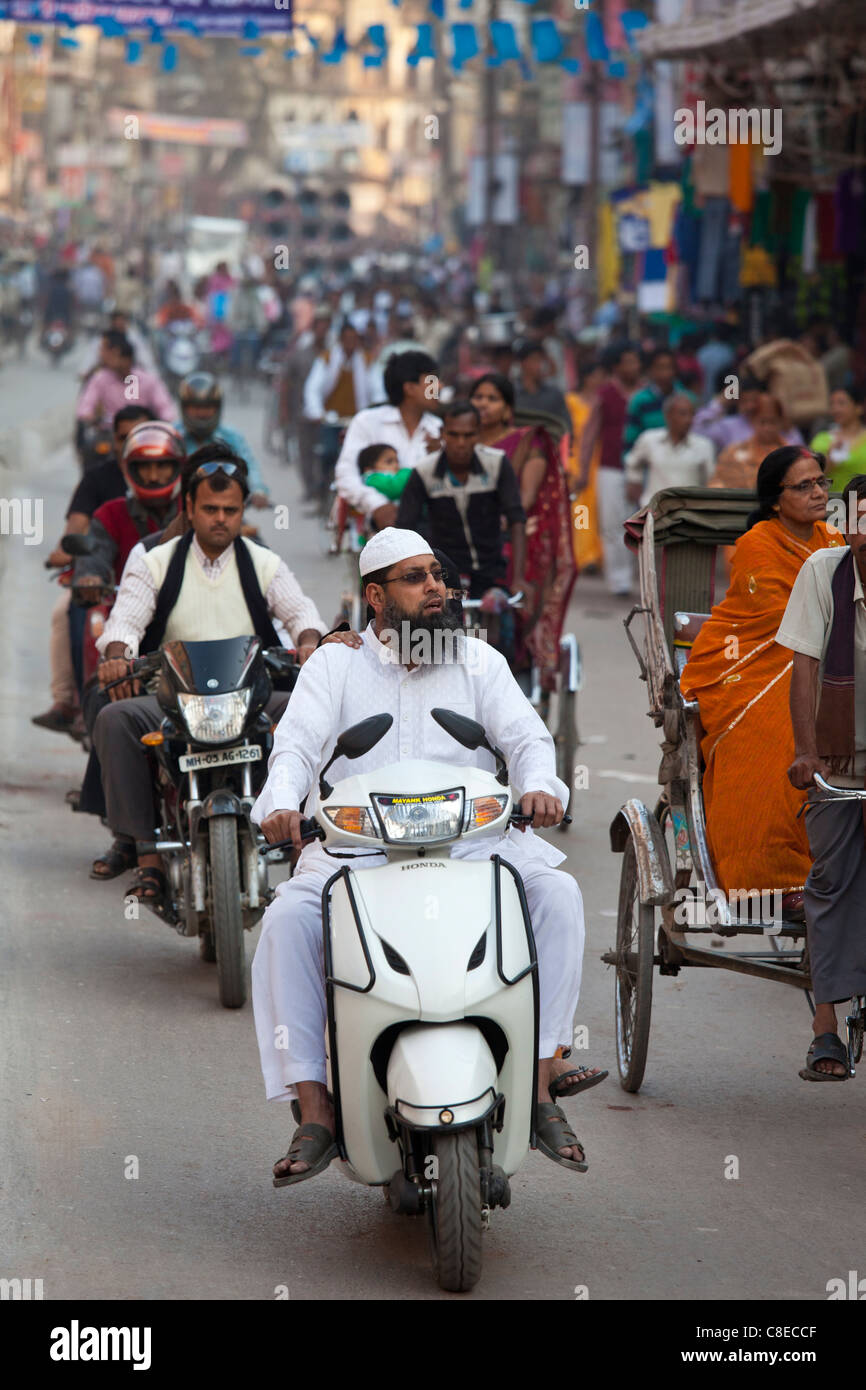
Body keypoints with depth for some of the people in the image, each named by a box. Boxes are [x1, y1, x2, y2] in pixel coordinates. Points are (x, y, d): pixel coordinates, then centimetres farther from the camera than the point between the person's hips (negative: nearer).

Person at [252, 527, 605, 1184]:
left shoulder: (478, 660, 16)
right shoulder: (335, 664, 12)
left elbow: (526, 735, 5)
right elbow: (297, 744, -1)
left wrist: (538, 785, -19)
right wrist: (281, 804, -24)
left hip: (469, 840, 1)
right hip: (355, 846, -1)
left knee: (556, 893, -26)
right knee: (288, 921, -28)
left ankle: (543, 1077, -23)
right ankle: (315, 1111, -26)